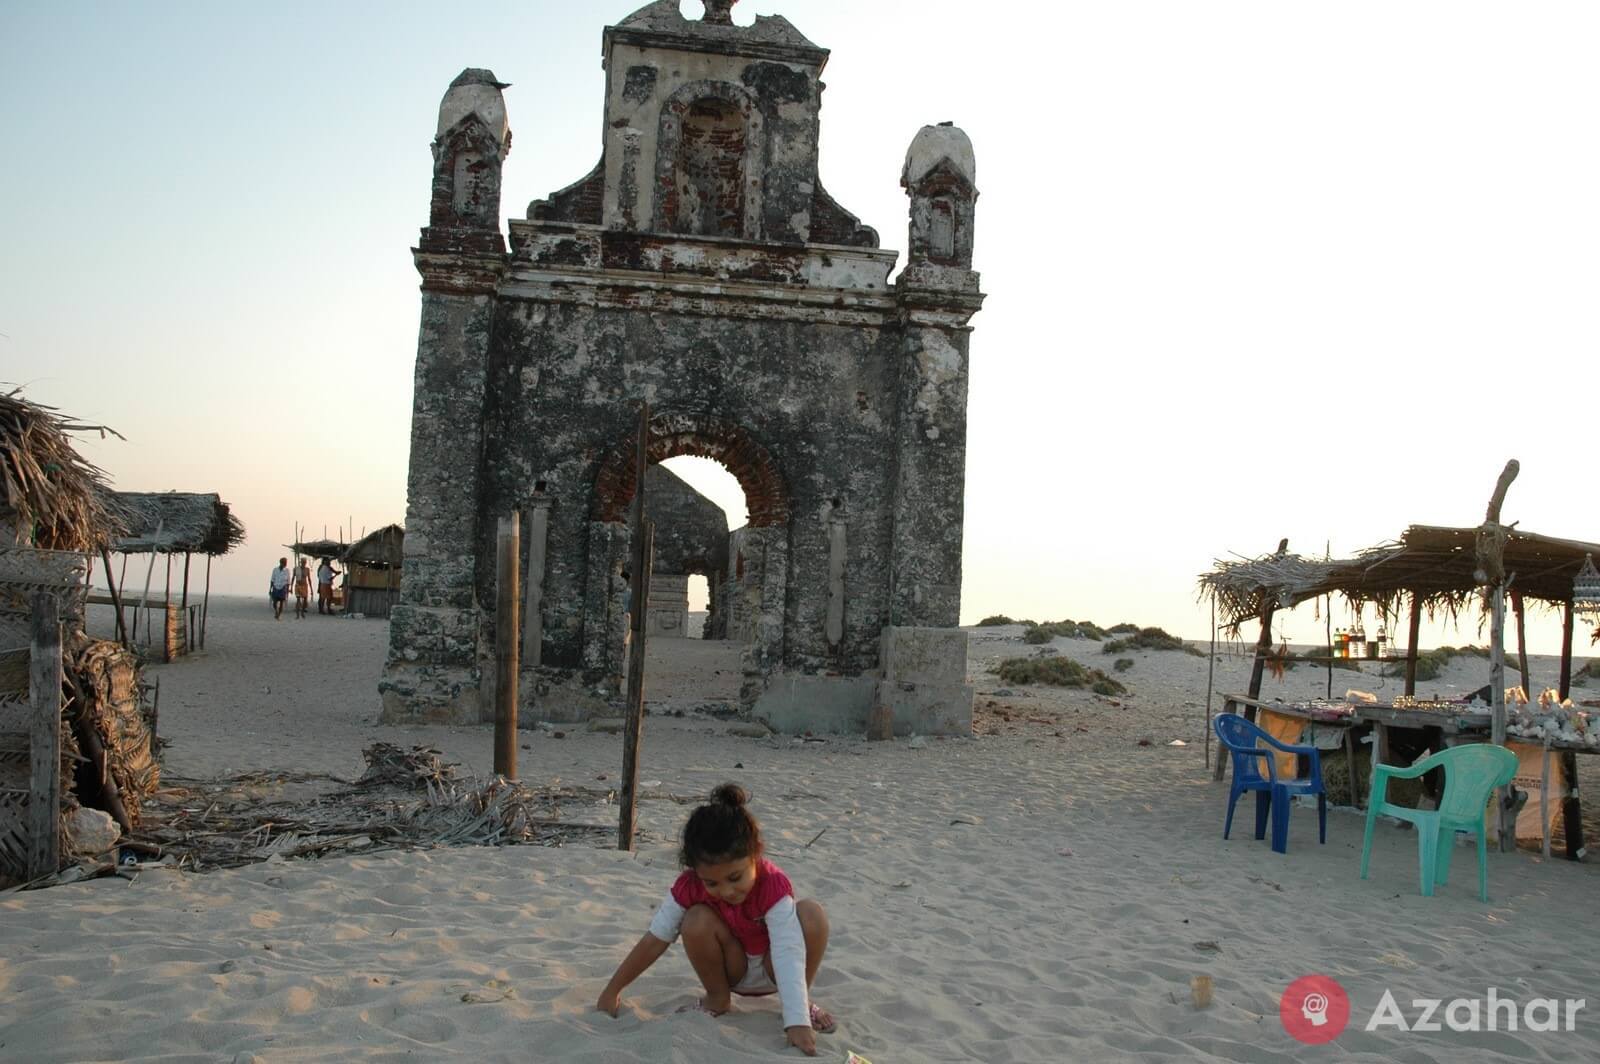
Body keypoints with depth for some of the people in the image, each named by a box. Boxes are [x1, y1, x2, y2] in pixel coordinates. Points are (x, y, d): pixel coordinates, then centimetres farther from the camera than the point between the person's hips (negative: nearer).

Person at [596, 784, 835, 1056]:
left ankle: (804, 999, -7)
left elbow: (788, 953, -41)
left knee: (811, 913, -32)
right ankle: (717, 999, -3)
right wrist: (612, 991, -9)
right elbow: (655, 940, -14)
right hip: (732, 969, 2)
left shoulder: (774, 885, -33)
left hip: (772, 968, -2)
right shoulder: (689, 887, -24)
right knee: (697, 921, -30)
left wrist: (797, 1023, -50)